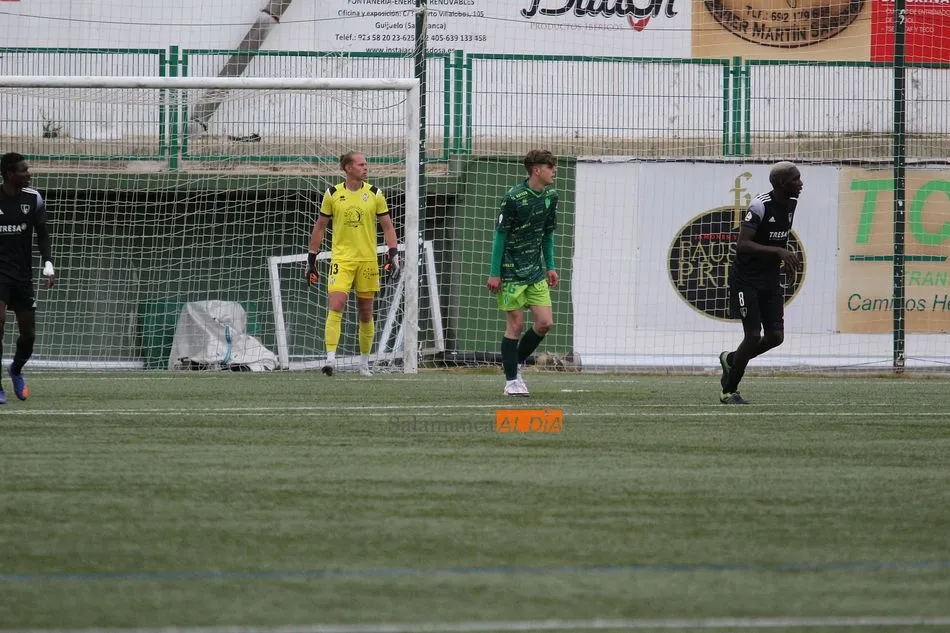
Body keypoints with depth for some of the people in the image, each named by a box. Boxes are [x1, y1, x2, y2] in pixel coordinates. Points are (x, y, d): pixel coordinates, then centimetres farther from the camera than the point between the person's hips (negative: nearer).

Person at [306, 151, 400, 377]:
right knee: (336, 306, -17)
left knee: (366, 313, 7)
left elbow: (387, 226, 7)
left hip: (367, 260, 1)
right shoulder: (332, 194, 2)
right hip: (341, 259, -1)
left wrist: (394, 254, -4)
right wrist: (311, 259, 8)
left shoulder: (374, 194, 3)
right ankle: (331, 358, -20)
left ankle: (364, 362, 19)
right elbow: (320, 227, 9)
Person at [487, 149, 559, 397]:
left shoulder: (550, 197, 5)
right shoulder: (513, 198, -15)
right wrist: (495, 274, -12)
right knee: (515, 325, -3)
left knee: (545, 323, -1)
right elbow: (501, 235, -11)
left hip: (536, 271, 6)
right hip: (512, 272, -6)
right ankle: (511, 380, 6)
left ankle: (516, 363, 20)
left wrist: (550, 267, 15)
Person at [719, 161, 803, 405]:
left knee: (776, 336, 0)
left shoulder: (791, 204, 4)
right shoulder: (760, 206, -22)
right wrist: (778, 251, -34)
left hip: (770, 280, 7)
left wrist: (787, 259, 7)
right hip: (747, 280, -7)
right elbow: (742, 244, -27)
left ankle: (731, 360, 26)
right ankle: (729, 391, 7)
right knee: (754, 336, -10)